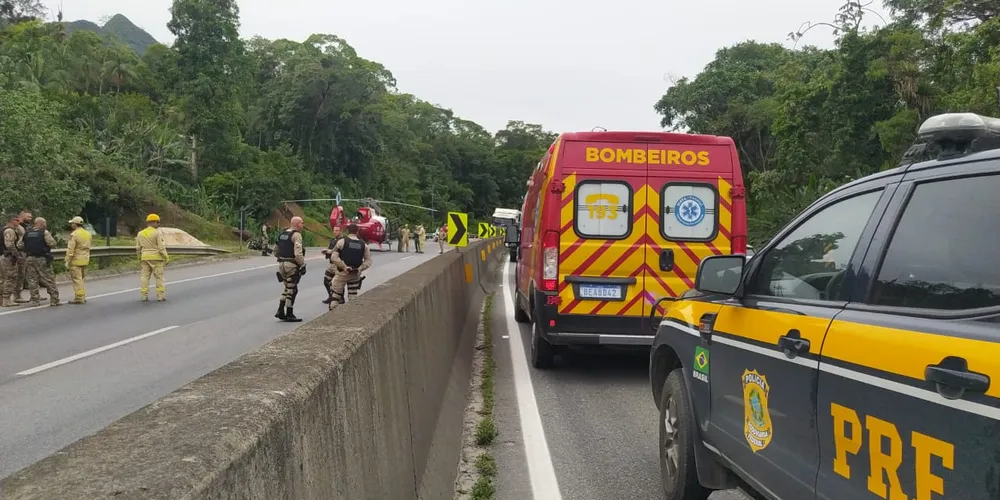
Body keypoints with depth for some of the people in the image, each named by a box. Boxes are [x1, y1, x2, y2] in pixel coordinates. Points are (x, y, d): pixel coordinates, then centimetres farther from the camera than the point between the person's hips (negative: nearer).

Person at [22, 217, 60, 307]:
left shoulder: (27, 233, 8)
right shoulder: (44, 232, -8)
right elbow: (52, 243, -13)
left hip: (29, 258, 5)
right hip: (42, 259, -5)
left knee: (32, 280, 9)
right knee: (49, 280, 1)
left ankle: (35, 300, 9)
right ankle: (54, 299, 1)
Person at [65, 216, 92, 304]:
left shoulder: (74, 235, -14)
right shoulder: (88, 234, 11)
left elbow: (70, 249, -16)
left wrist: (67, 261, -13)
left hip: (76, 260, -8)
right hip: (85, 260, 8)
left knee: (77, 279, -4)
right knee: (81, 279, 16)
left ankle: (79, 298, -4)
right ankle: (82, 297, 19)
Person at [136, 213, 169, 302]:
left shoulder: (140, 233, 7)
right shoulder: (156, 233, -10)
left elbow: (138, 248, 10)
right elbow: (161, 247, -13)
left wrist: (139, 258, 20)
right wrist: (166, 257, -4)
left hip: (145, 258, 4)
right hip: (156, 258, -4)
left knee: (144, 276, 7)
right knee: (159, 277, 2)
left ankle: (144, 296, 5)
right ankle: (160, 296, 2)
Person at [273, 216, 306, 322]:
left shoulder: (282, 234, 14)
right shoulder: (296, 235, -13)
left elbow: (275, 251, 19)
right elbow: (298, 253, -22)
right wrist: (303, 265, -15)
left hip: (281, 264, 8)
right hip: (291, 265, -8)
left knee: (287, 288, 20)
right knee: (292, 290, 2)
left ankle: (280, 311, 14)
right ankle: (289, 315, 7)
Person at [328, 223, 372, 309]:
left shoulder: (342, 242, -7)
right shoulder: (363, 245, 2)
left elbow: (334, 257, -15)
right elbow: (368, 261, -1)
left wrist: (344, 267, -15)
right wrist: (359, 269, -6)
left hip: (342, 273, -3)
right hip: (355, 275, 3)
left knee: (336, 296, 7)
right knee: (353, 297, 11)